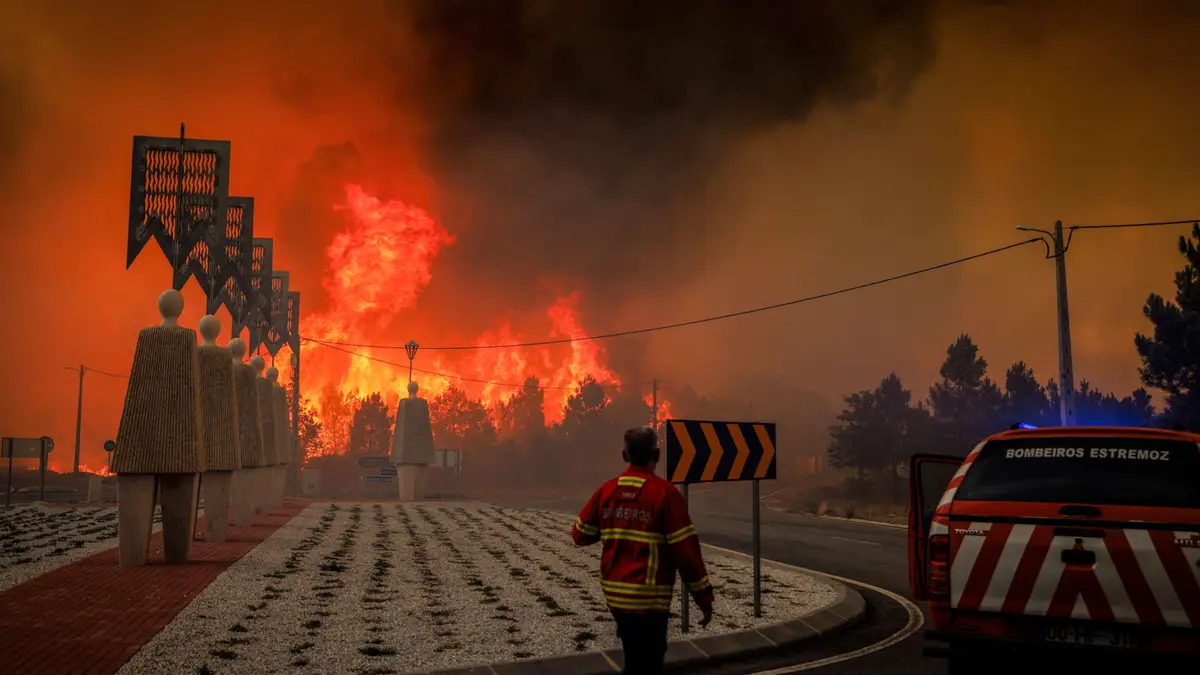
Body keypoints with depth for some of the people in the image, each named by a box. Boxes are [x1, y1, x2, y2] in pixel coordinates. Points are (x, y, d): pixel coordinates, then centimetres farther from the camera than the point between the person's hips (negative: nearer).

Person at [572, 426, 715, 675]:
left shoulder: (607, 490, 2)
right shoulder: (665, 493, -13)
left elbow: (580, 535, 10)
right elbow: (686, 550, -14)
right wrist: (704, 597, -6)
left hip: (614, 593, 6)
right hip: (648, 597, -6)